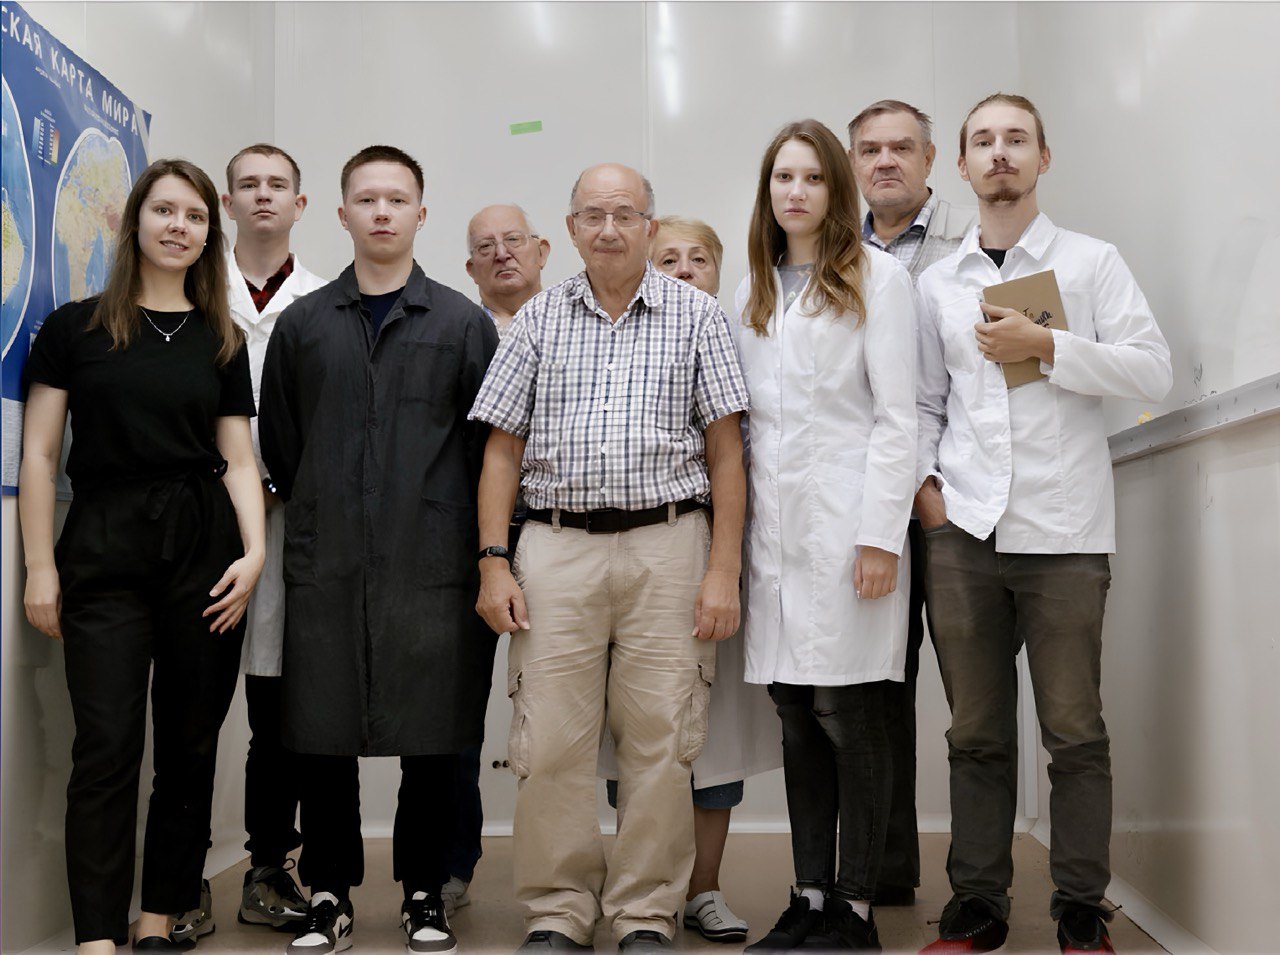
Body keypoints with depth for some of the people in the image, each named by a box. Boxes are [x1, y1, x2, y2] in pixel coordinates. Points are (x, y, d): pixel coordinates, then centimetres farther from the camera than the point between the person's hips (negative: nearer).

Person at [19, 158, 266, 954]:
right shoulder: (76, 328, 4)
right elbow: (39, 454, 3)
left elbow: (239, 458, 8)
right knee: (107, 747, -5)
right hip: (103, 551, -2)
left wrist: (255, 551, -6)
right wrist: (41, 567, -3)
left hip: (204, 550, 3)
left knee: (190, 746, 6)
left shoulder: (223, 342, 11)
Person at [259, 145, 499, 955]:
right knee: (323, 737, 6)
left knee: (434, 740, 4)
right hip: (326, 568, 2)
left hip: (433, 563, -1)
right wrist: (322, 517, 9)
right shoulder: (302, 324, 10)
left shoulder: (464, 324, 5)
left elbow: (488, 443, 5)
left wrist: (464, 535, 3)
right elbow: (279, 442, 12)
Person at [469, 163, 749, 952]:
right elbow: (503, 448, 10)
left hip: (667, 544, -1)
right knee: (551, 741, 2)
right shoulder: (539, 320, 12)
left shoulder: (697, 316, 7)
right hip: (556, 546, 1)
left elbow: (725, 450, 3)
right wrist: (494, 562, 1)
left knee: (660, 742, 1)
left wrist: (723, 571, -4)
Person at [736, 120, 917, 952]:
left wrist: (881, 535, -13)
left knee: (849, 716, -3)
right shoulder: (754, 291, 18)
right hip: (775, 527, 5)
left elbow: (898, 415, -5)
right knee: (798, 719, 8)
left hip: (846, 523, -5)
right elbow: (748, 416, 15)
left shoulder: (878, 277, 1)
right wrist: (742, 530, 7)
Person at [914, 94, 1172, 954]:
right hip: (963, 529, 3)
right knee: (977, 732, 7)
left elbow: (1154, 370, -3)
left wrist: (1046, 344, -11)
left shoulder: (1091, 262, 6)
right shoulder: (938, 284, 15)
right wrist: (923, 479, 3)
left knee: (1075, 731, 1)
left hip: (1064, 529, -2)